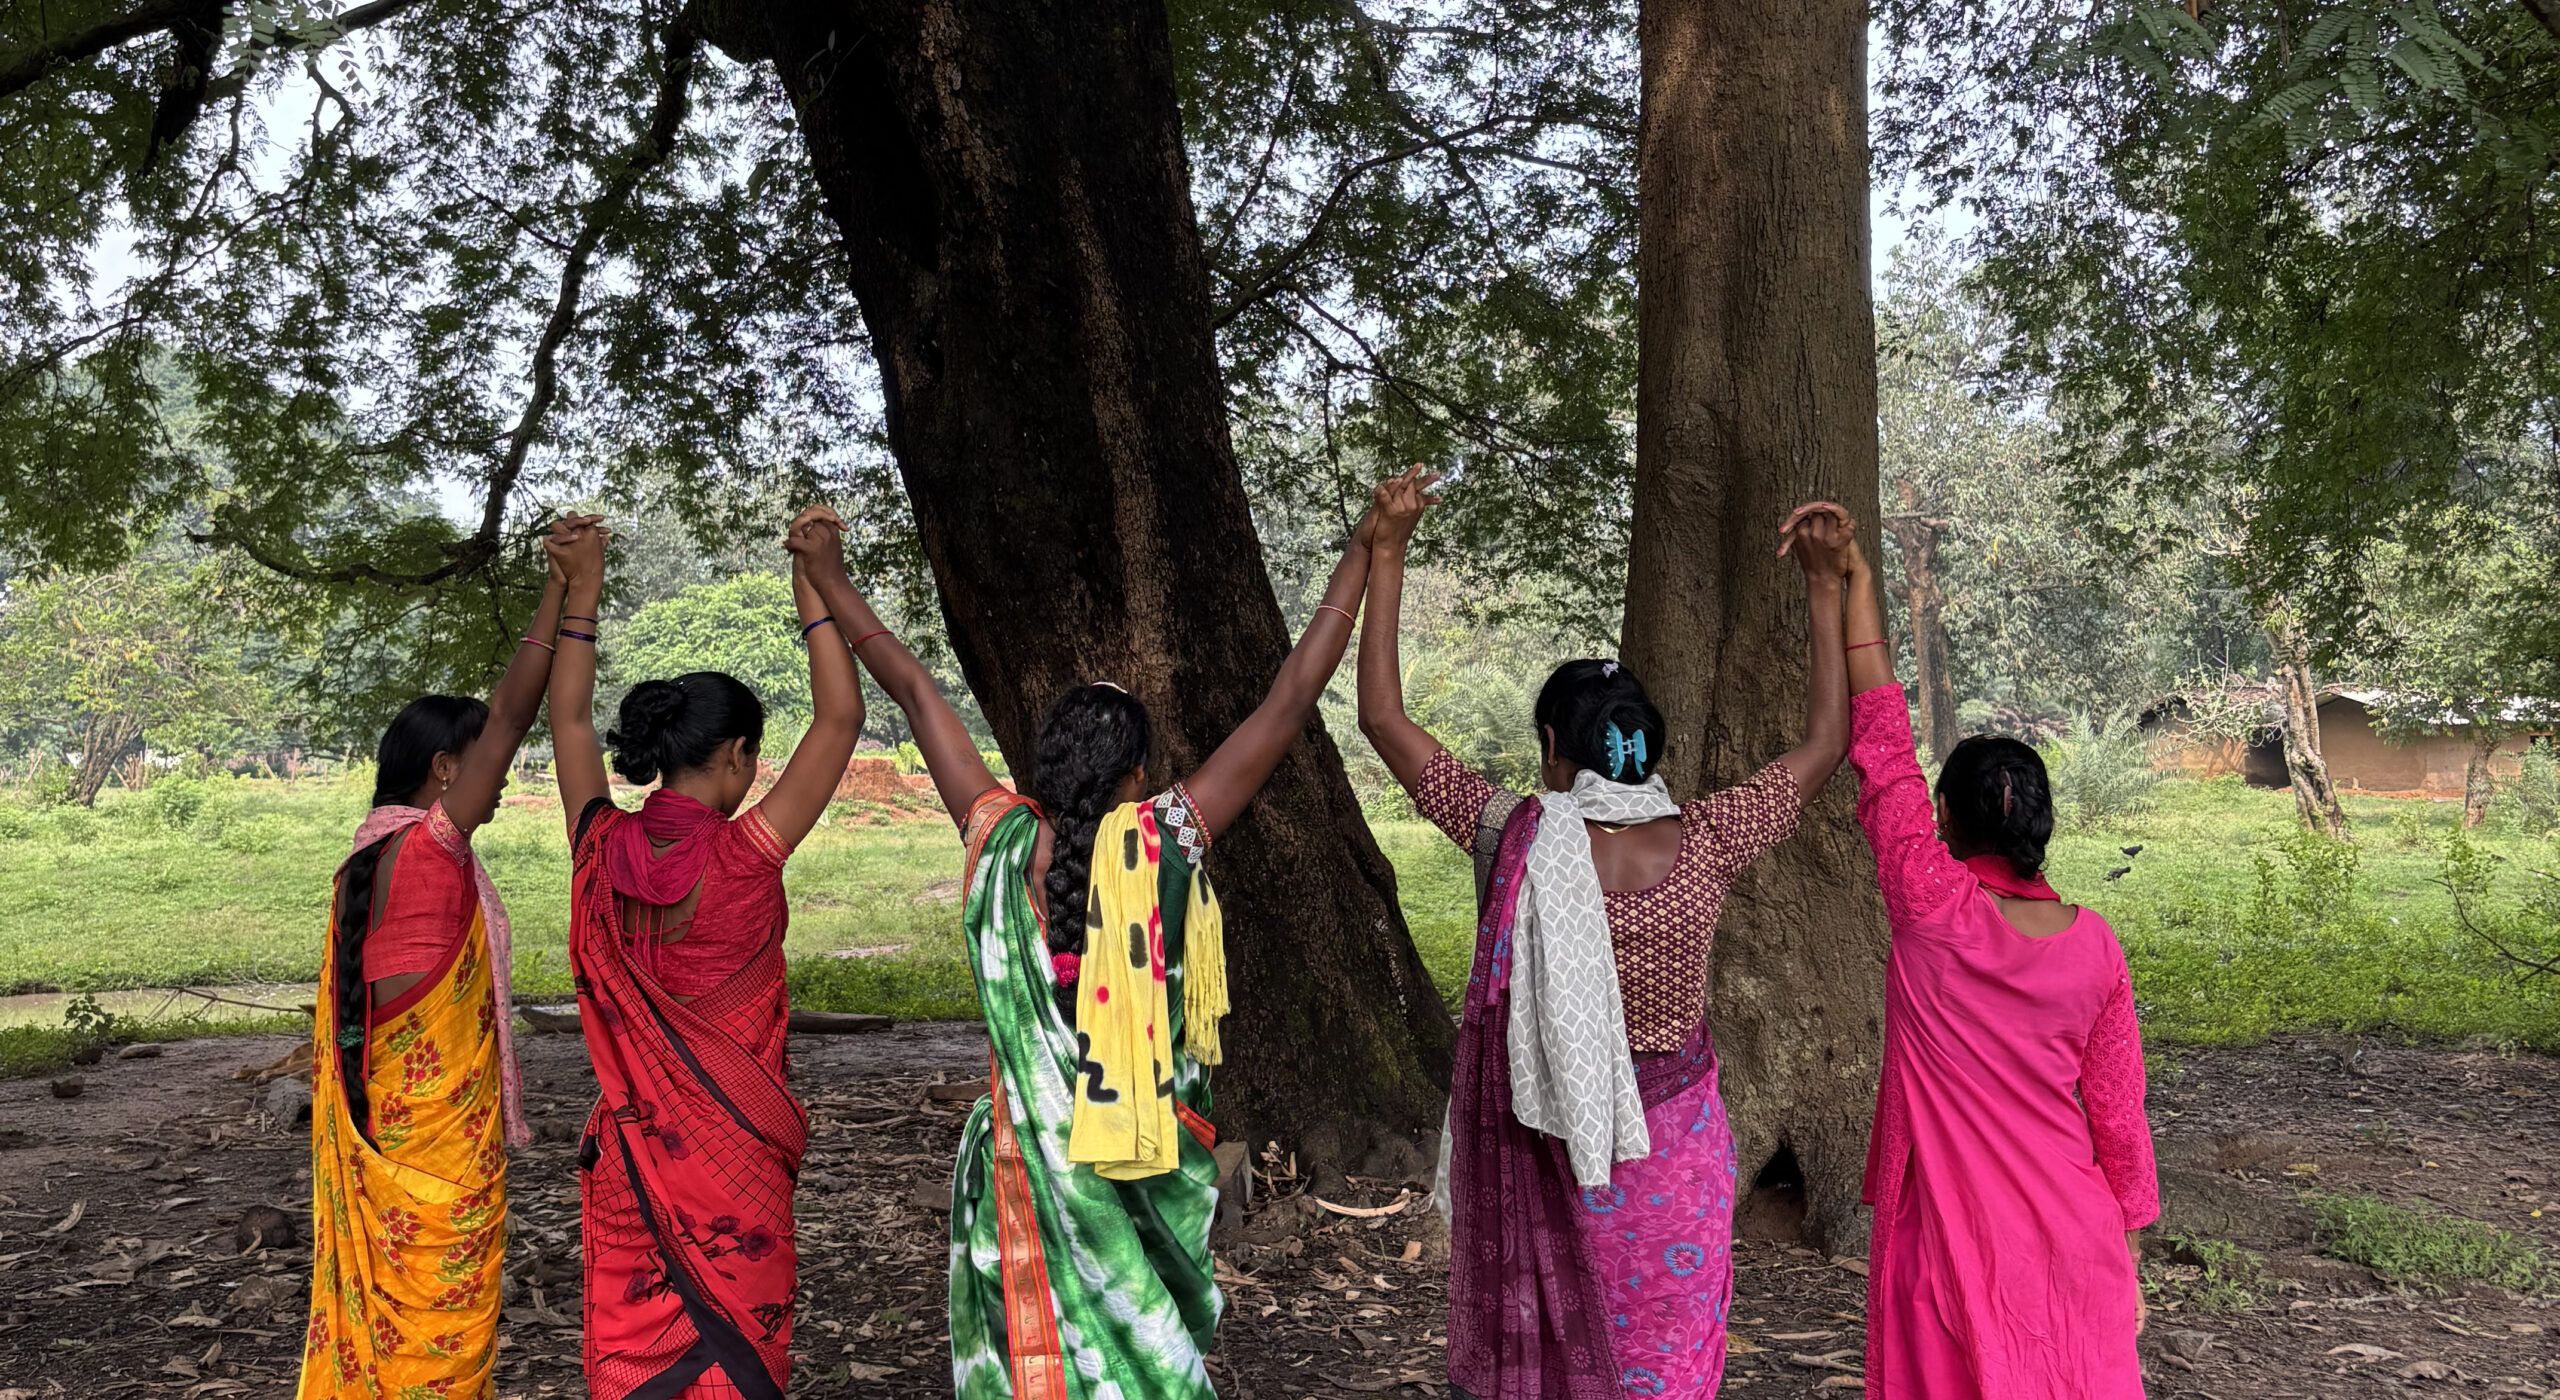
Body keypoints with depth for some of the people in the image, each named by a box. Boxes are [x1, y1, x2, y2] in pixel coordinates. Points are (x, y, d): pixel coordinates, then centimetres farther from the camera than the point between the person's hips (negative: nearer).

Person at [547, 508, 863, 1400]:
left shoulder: (603, 850, -4)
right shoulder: (742, 856, -17)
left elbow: (569, 720, 11)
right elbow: (840, 721, -12)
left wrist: (580, 599, 12)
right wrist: (816, 588, -8)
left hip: (626, 1146, 5)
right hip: (731, 1154, -5)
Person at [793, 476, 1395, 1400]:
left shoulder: (1002, 840, -7)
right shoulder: (1167, 840, -12)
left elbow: (914, 691, 1)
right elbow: (1290, 701, -11)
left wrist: (826, 576, 8)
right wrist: (1360, 557, -6)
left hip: (1027, 1155, 2)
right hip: (1148, 1161, -1)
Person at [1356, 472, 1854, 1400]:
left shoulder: (1512, 842, -18)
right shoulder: (1705, 845, -16)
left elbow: (1383, 717, -12)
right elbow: (1826, 742, -2)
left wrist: (1387, 555, -11)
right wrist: (1825, 588, 0)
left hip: (1535, 1140, 0)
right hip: (1667, 1146, 1)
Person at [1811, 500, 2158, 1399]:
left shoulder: (1932, 912, -16)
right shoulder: (2094, 946, -5)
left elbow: (1879, 740, -13)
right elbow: (2118, 1113, 2)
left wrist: (1856, 581, -10)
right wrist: (2128, 1253, 14)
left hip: (1952, 1240, -3)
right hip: (2071, 1239, 3)